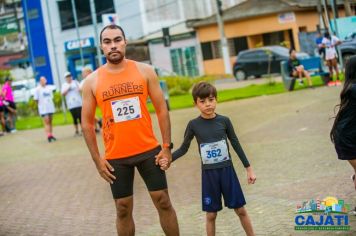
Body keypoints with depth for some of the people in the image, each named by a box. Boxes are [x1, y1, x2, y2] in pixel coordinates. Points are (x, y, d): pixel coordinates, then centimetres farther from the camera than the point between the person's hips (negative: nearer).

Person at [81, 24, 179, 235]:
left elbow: (161, 109, 1)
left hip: (149, 150, 0)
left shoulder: (145, 71, -2)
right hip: (116, 157, 0)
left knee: (163, 202, 6)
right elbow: (87, 123, 2)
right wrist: (97, 159, -3)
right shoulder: (92, 81, -3)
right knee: (123, 209, 9)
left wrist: (166, 146, -5)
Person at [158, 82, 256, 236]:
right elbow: (184, 148, 2)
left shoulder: (224, 121, -5)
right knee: (211, 214, 7)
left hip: (227, 171, 0)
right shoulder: (193, 125, -6)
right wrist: (168, 159, -15)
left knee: (240, 210, 7)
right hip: (208, 174, 0)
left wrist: (249, 169, 5)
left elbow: (236, 145, 3)